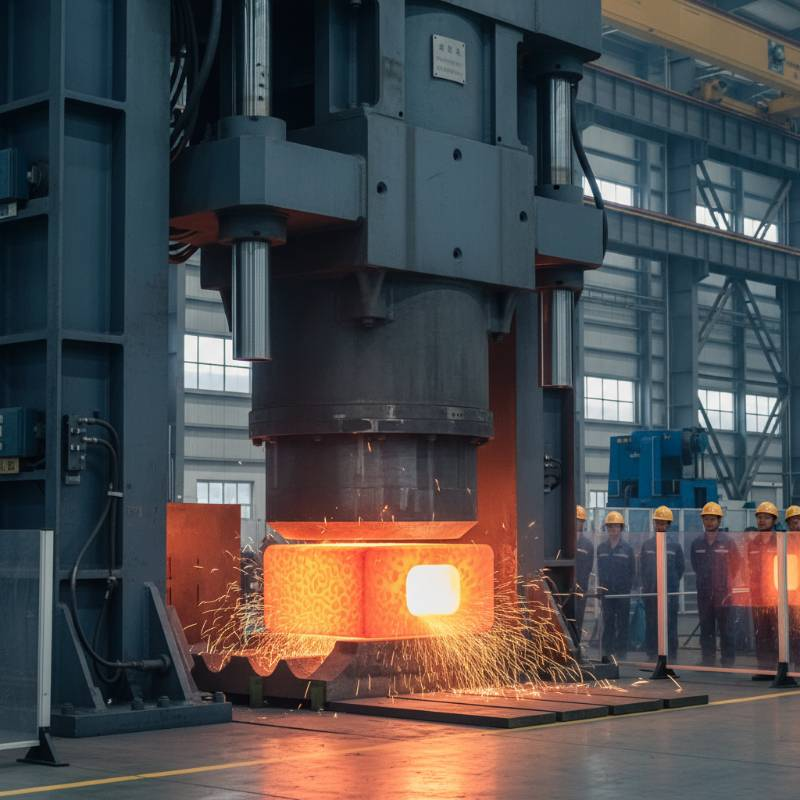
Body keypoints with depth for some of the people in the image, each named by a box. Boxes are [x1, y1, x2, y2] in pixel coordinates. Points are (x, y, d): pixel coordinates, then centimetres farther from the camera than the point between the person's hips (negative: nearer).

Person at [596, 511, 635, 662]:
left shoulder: (627, 548, 0)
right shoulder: (601, 548, 7)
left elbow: (632, 571, 2)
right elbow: (599, 569, 11)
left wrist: (629, 587, -5)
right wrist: (599, 587, 1)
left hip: (623, 592, -2)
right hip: (607, 592, 2)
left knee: (622, 624, 4)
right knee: (607, 623, 4)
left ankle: (621, 652, 10)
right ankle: (607, 652, 8)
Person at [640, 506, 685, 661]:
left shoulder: (674, 545, -1)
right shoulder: (647, 545, 7)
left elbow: (681, 567, 7)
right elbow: (642, 567, 16)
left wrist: (671, 583, 8)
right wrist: (645, 585, 12)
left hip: (669, 593, -3)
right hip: (650, 593, 3)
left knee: (669, 627, -2)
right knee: (651, 626, 8)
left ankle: (671, 657, 2)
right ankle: (652, 655, 15)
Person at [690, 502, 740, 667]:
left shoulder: (727, 541, -3)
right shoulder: (697, 543, 4)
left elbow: (736, 564, 7)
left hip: (723, 593, -3)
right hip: (704, 594, 3)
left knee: (726, 631, -1)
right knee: (706, 631, 8)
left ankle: (728, 664, 4)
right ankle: (707, 663, 15)